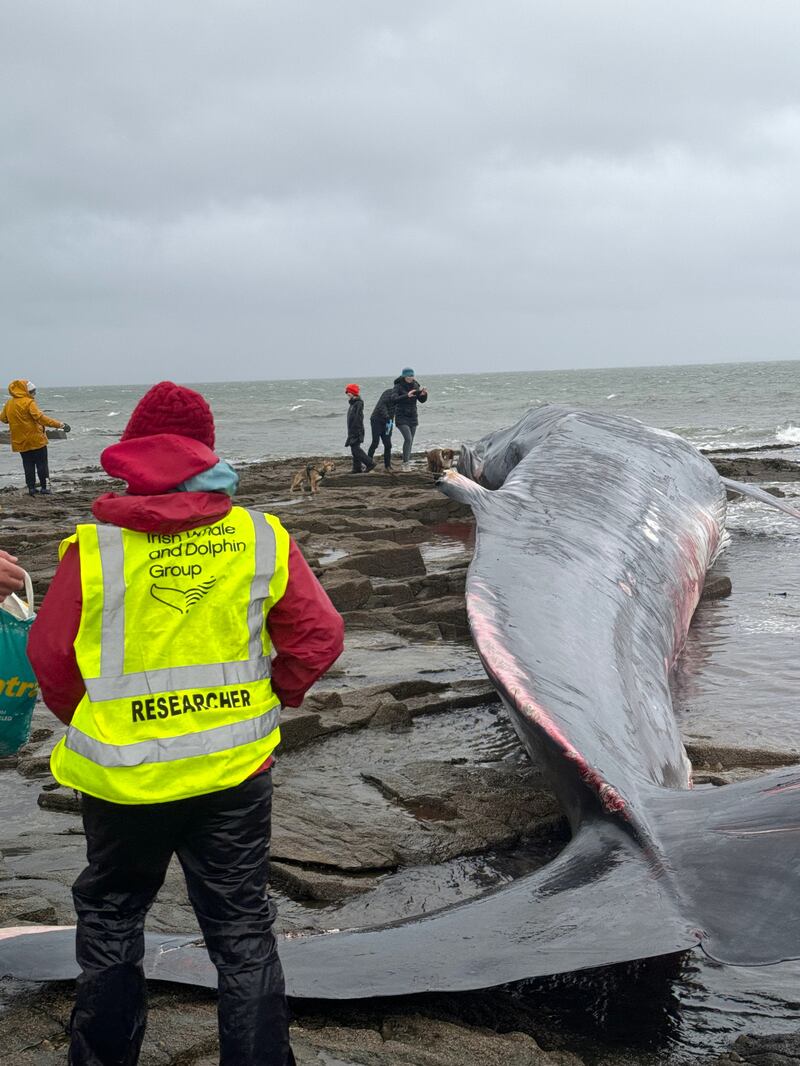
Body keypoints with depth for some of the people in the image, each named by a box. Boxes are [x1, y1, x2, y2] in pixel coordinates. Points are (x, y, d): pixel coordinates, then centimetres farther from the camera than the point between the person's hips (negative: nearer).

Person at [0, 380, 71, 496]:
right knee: (41, 464, 4)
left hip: (20, 441, 6)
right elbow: (40, 417, -25)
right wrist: (58, 424, -29)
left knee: (28, 465, 11)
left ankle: (31, 487, 8)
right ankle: (43, 487, 4)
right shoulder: (29, 402, -14)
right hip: (35, 439, -6)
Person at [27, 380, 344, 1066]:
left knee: (110, 920, 22)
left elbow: (51, 658, -4)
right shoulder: (261, 538, -8)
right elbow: (319, 636, -4)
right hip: (236, 770, 1)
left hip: (123, 775, -1)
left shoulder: (94, 548, -12)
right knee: (244, 932, 15)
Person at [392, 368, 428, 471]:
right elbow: (394, 400, -24)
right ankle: (405, 463, -16)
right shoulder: (398, 386, -10)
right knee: (408, 439, -19)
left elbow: (422, 400, 6)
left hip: (413, 417, 5)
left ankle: (407, 463, 18)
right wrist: (406, 396, -37)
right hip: (401, 417, -5)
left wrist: (424, 394, -16)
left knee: (410, 441, 9)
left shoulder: (415, 385, 5)